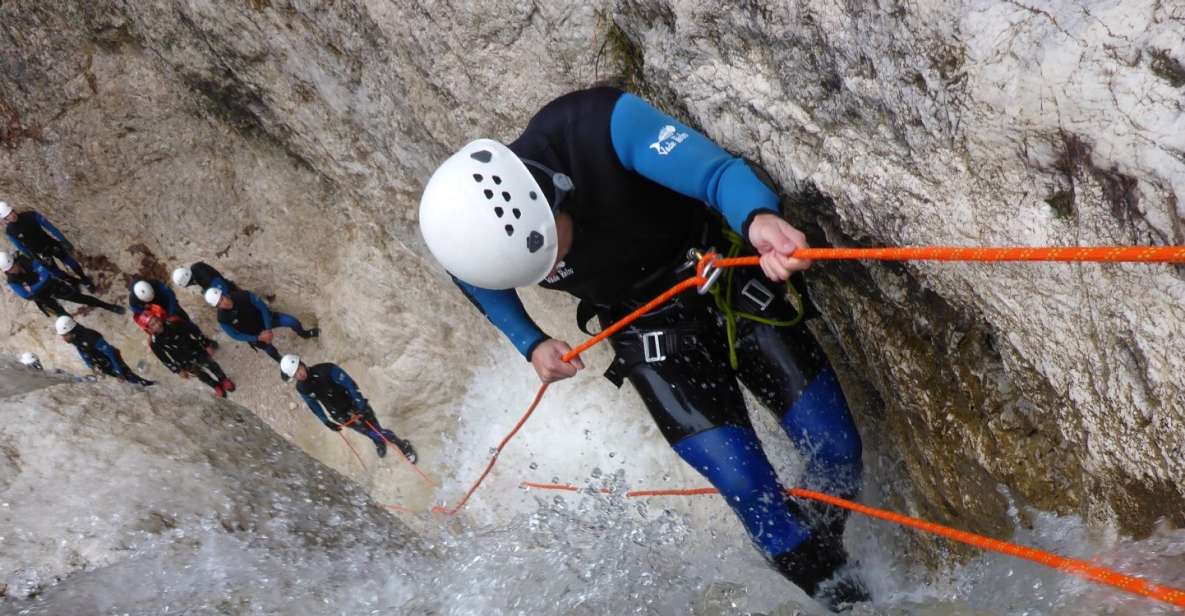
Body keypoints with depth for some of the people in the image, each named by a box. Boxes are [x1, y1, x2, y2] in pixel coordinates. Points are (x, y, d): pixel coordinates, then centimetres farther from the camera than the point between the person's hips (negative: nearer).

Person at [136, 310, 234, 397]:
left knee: (211, 365, 23)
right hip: (185, 363, 0)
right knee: (201, 375, 24)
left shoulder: (173, 322, -30)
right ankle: (216, 386, 55)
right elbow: (164, 359, -14)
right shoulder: (153, 342, -30)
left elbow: (193, 332, -15)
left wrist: (205, 346, -7)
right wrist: (178, 370, -5)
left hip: (195, 351, 0)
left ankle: (223, 380, 55)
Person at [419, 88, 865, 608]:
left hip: (731, 284, 0)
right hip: (650, 338, 1)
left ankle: (823, 541, 34)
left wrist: (758, 218, -63)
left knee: (836, 448, -1)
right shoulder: (473, 231, -22)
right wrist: (531, 345, -7)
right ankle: (836, 592, 17)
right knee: (750, 489, -11)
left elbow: (713, 168, -42)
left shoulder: (600, 125, -32)